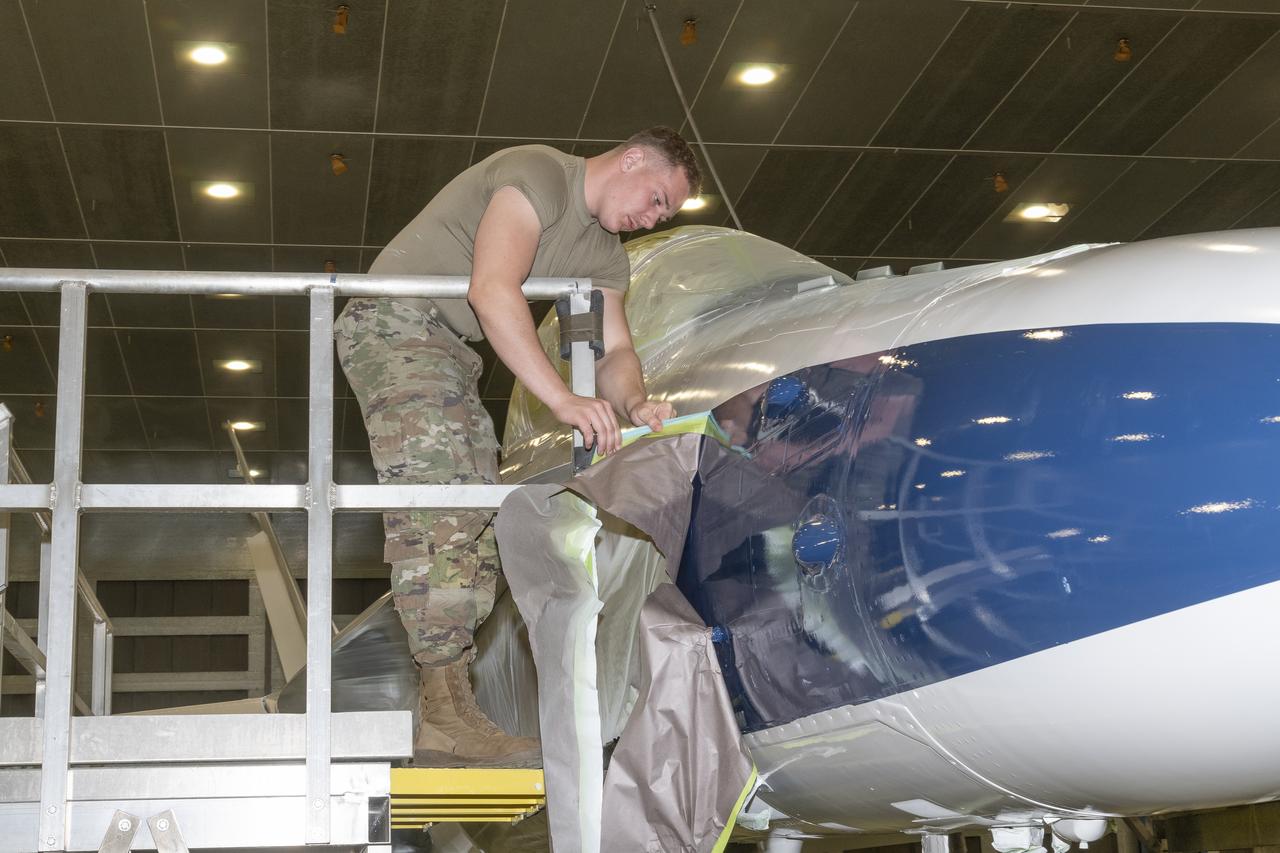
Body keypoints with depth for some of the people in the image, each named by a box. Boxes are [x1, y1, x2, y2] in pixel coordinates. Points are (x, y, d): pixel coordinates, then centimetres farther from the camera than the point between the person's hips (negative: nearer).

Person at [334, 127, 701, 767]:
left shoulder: (603, 255, 16)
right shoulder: (538, 173, -15)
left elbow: (614, 350, 8)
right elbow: (492, 291, -27)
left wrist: (634, 403, -17)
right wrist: (562, 400, -32)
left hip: (450, 353, 10)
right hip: (394, 323, -10)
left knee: (477, 526, 2)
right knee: (440, 508, -22)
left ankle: (452, 704, 1)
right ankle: (446, 717, -27)